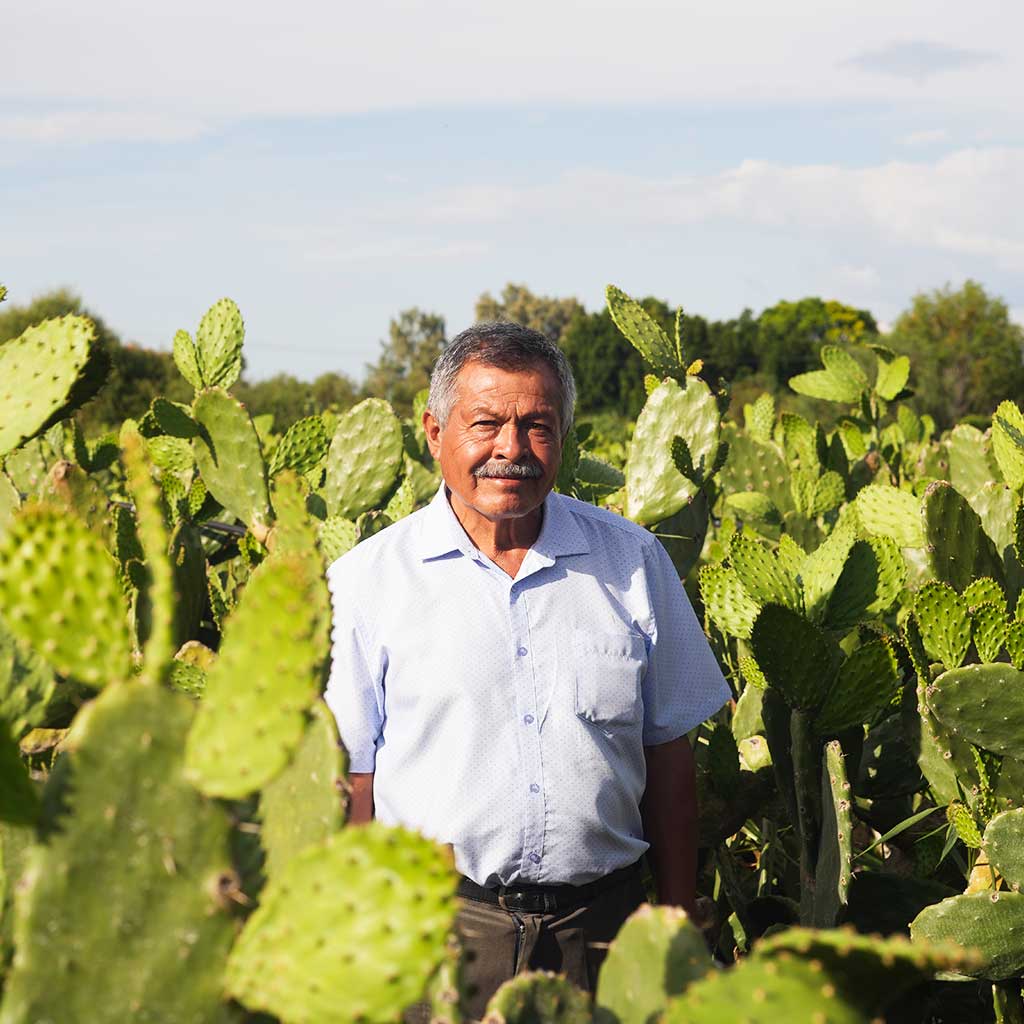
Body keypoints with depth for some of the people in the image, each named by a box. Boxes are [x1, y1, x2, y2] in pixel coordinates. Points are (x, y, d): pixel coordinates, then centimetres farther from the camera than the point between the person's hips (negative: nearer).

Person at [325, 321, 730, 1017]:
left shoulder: (632, 561, 5)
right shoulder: (367, 582, -3)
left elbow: (669, 752, 10)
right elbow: (347, 780, -2)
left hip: (600, 925, 2)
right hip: (434, 926, -2)